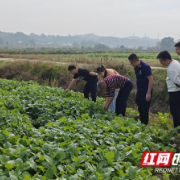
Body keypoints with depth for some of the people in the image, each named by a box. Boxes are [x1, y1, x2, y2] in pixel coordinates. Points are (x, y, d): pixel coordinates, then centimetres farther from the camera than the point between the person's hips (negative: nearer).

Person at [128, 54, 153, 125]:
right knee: (140, 110, 14)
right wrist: (136, 89, 17)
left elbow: (151, 80, -19)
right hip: (139, 92, 8)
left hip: (145, 93, -8)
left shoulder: (145, 67, -18)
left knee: (144, 111, -2)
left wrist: (148, 93, -20)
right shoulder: (136, 67, 7)